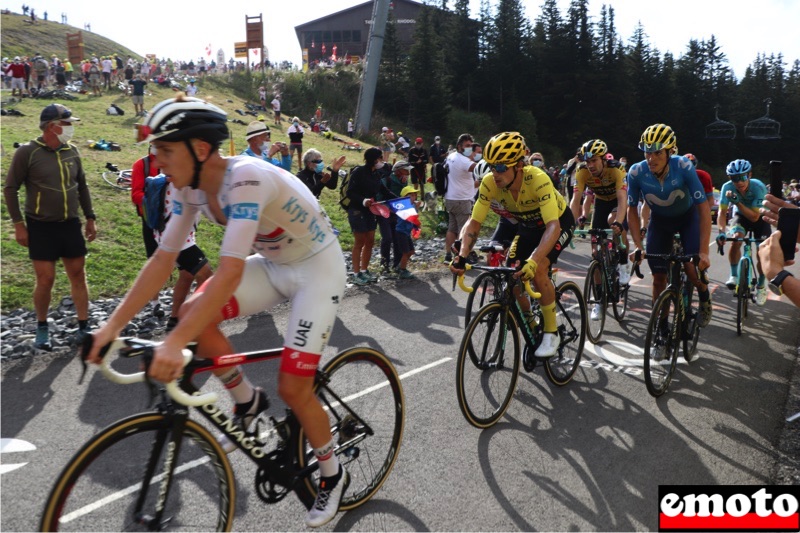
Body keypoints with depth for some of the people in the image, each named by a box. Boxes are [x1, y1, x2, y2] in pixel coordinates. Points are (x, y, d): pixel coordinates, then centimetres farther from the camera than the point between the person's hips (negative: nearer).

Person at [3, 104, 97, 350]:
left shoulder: (71, 151, 3)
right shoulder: (27, 152, -10)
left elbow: (82, 185, 13)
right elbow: (10, 188, -5)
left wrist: (90, 218, 11)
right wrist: (18, 224, -8)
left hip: (71, 225, 4)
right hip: (40, 227, -4)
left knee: (78, 276, 6)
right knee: (45, 279, 0)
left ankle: (83, 327, 16)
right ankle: (42, 328, 22)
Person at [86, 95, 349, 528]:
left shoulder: (245, 179, -33)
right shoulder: (190, 187, -8)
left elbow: (230, 272, -41)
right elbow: (163, 258, -6)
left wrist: (175, 342, -45)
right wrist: (114, 324, -12)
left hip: (317, 268, -7)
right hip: (273, 264, 7)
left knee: (293, 389, -9)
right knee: (194, 313, -12)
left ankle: (333, 475, 19)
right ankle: (248, 402, 11)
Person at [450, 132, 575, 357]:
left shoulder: (538, 179, -39)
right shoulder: (490, 183, -26)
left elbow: (553, 226, -46)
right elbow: (474, 222, -23)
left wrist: (532, 261, -60)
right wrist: (462, 257, -39)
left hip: (559, 222, -5)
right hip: (528, 224, 5)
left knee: (537, 270, -27)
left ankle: (551, 332, -8)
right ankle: (530, 323, 21)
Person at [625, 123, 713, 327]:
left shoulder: (684, 167, -32)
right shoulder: (636, 172, -28)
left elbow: (704, 208, -30)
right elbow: (632, 210, -14)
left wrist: (704, 252, -35)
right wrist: (638, 246, -22)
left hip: (687, 217, -1)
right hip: (659, 220, 2)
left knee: (692, 267, -17)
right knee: (659, 277, -1)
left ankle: (704, 296, 18)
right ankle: (662, 325, 15)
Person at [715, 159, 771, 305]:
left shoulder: (759, 187, -32)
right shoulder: (728, 187, -28)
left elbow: (754, 217, -32)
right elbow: (722, 212, -27)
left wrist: (737, 202, -43)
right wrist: (722, 231, -43)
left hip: (759, 217, -1)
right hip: (741, 216, 1)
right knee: (736, 239, -29)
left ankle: (761, 285, 17)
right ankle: (734, 276, -12)